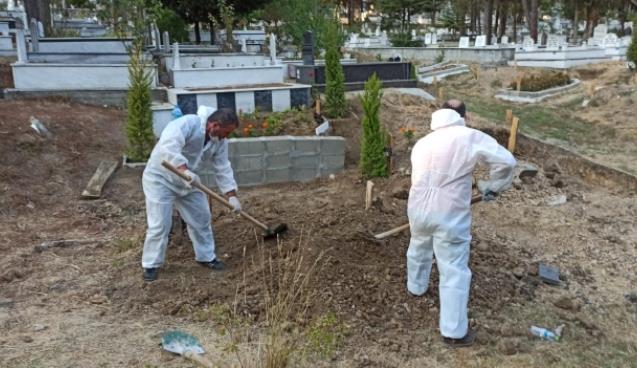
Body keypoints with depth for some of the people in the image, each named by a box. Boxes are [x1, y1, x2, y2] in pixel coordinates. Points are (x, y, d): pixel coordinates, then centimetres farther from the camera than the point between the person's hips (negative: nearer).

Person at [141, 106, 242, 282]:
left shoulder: (220, 141, -6)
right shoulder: (187, 123, -29)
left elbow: (223, 168, -1)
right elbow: (169, 147, -43)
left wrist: (231, 195, -6)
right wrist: (184, 170, -52)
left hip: (188, 182, 7)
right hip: (160, 178, -7)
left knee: (201, 217, 10)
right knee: (159, 224, -8)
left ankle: (206, 256, 25)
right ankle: (151, 264, 10)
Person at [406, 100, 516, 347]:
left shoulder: (422, 143, 10)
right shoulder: (471, 137, -8)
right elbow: (506, 161, -15)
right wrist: (493, 187, 2)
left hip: (418, 209, 6)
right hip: (450, 216, -6)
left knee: (418, 250, 32)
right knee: (454, 272, 4)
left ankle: (415, 287, 57)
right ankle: (453, 332, 11)